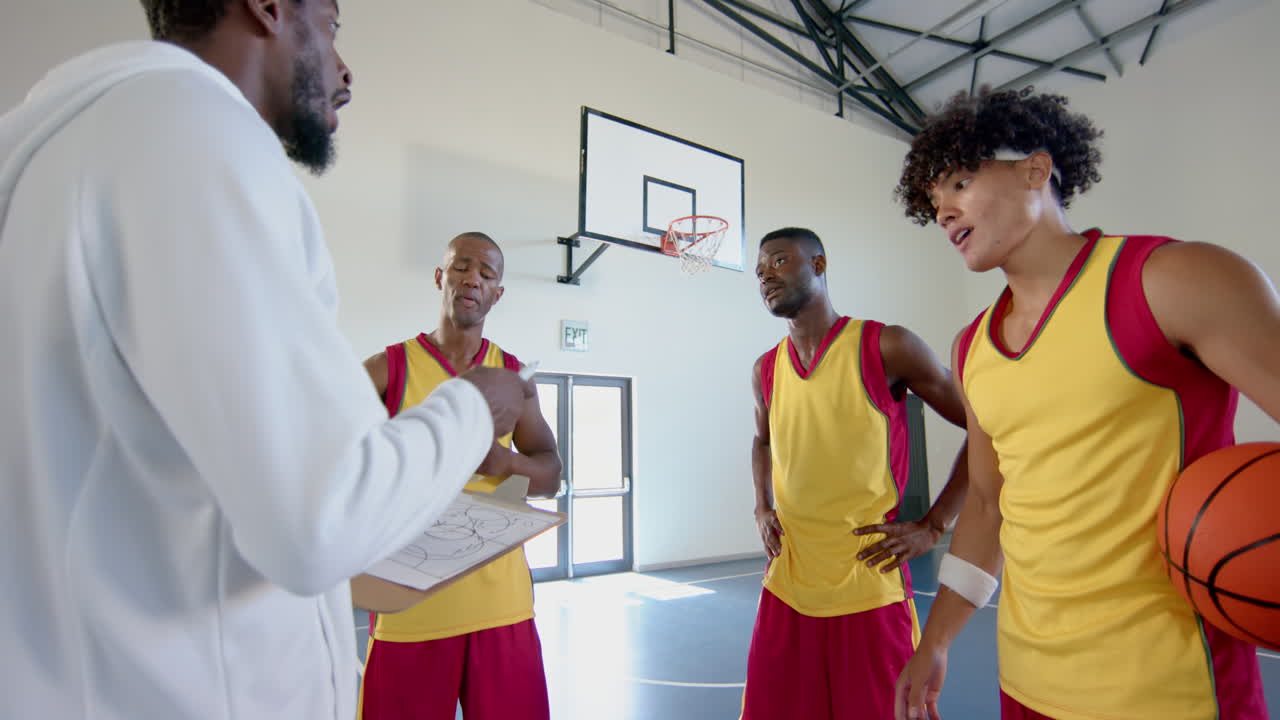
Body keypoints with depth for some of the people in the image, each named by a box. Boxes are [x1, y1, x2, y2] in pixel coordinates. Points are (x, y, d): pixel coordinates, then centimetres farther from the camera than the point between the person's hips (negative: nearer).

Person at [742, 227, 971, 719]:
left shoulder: (886, 348, -10)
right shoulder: (765, 371, 6)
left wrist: (932, 527, -7)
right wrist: (762, 509, 10)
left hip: (869, 590, -4)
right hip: (786, 588, 5)